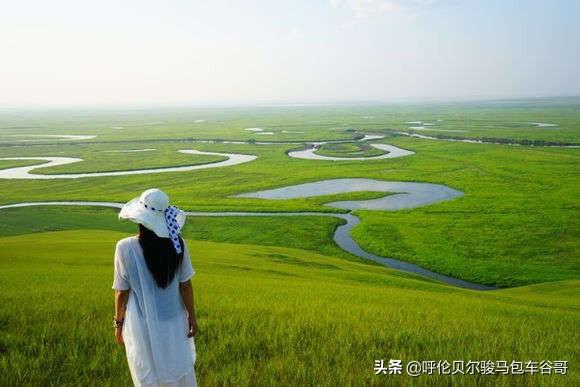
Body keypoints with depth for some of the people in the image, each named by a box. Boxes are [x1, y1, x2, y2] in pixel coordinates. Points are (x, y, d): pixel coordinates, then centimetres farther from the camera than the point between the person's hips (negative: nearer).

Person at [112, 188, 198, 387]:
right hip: (174, 323, 2)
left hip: (143, 327, -2)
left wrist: (118, 324, 4)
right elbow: (185, 285, -8)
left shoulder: (125, 248, -19)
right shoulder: (177, 243, -15)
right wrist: (192, 317, 4)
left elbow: (122, 292, -11)